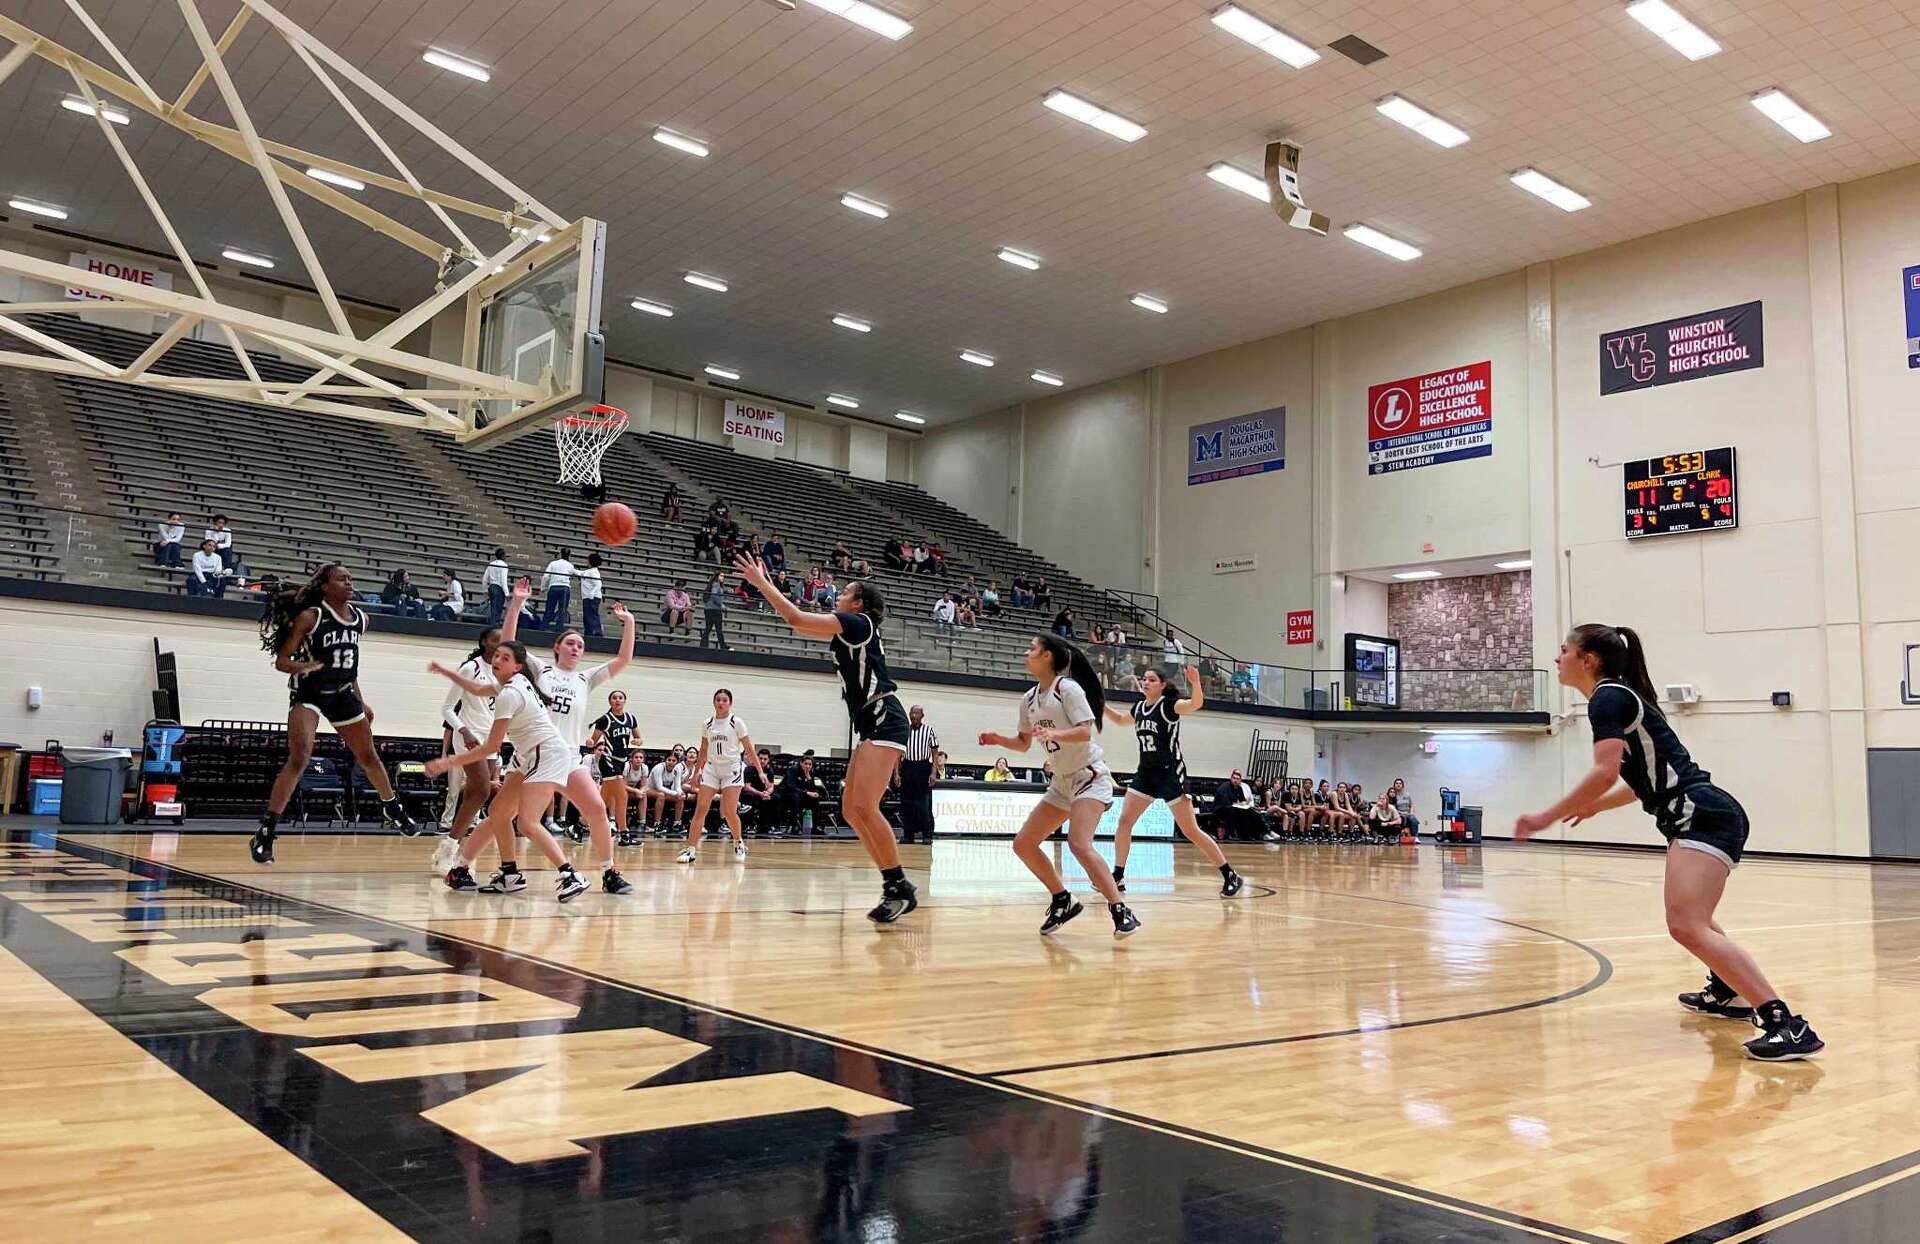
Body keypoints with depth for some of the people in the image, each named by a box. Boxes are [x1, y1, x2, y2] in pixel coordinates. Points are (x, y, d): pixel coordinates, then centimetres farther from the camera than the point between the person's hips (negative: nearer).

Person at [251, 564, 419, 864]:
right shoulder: (310, 617, -13)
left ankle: (393, 810, 37)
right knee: (298, 760, -20)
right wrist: (303, 666, -32)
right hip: (308, 694, -6)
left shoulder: (359, 619, 4)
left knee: (368, 756, 16)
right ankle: (265, 832, -14)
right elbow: (281, 661, -11)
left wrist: (361, 703, 18)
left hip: (342, 694, 6)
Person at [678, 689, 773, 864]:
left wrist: (760, 771, -8)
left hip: (732, 769, -3)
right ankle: (691, 850, -6)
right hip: (711, 768, 3)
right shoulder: (707, 724, 7)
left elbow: (749, 749, -2)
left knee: (729, 812, -9)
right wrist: (695, 773, 15)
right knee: (700, 809, -7)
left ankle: (739, 844, 17)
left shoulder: (737, 723, -3)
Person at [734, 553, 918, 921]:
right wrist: (767, 586, 31)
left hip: (884, 721, -10)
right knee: (851, 810, 6)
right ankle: (895, 886, 6)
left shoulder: (858, 622, -4)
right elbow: (798, 624, 31)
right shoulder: (849, 632, 22)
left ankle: (900, 887, -16)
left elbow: (797, 619, -11)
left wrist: (761, 582, -2)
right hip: (871, 725, 10)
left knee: (864, 806, -19)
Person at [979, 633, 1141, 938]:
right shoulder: (1029, 699, 8)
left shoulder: (1067, 688, -14)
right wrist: (998, 739, 1)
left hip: (1089, 775, -8)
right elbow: (1023, 742, 19)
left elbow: (1085, 732, -23)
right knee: (1023, 844, 3)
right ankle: (1063, 901, 17)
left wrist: (1054, 734, -38)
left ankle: (1122, 912, -22)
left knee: (1079, 843, -28)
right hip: (1061, 781, 9)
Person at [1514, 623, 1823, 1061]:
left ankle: (1788, 1025, -28)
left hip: (1703, 815, -11)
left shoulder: (1608, 697, -11)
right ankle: (1726, 993, 50)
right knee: (1691, 916, 33)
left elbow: (1605, 773, -25)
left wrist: (1548, 816, -19)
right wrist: (1595, 806, 30)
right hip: (1700, 816, 11)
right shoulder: (1622, 697, 19)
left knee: (1687, 926, -25)